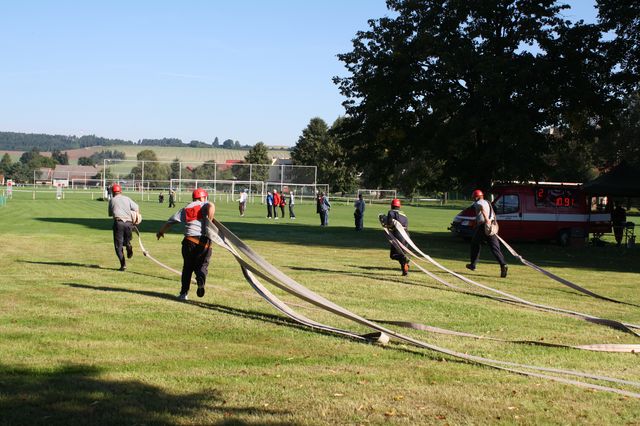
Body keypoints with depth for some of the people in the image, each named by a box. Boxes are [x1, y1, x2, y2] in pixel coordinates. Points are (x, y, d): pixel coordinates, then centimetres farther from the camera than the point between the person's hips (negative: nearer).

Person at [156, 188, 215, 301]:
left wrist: (161, 231, 35)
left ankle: (184, 293, 13)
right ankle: (201, 282, -20)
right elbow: (211, 206, -20)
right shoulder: (204, 205, 7)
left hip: (189, 241, 3)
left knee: (187, 266, 16)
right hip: (204, 241, -2)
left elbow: (170, 221, 20)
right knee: (202, 265, 10)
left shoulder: (185, 209, 17)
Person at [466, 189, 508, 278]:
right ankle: (503, 265, -23)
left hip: (482, 226, -5)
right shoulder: (488, 203, 22)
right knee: (495, 248, -3)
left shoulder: (477, 203, 0)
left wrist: (486, 219, -33)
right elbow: (493, 214, 26)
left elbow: (482, 208, -23)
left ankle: (473, 265, 24)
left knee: (475, 244, 16)